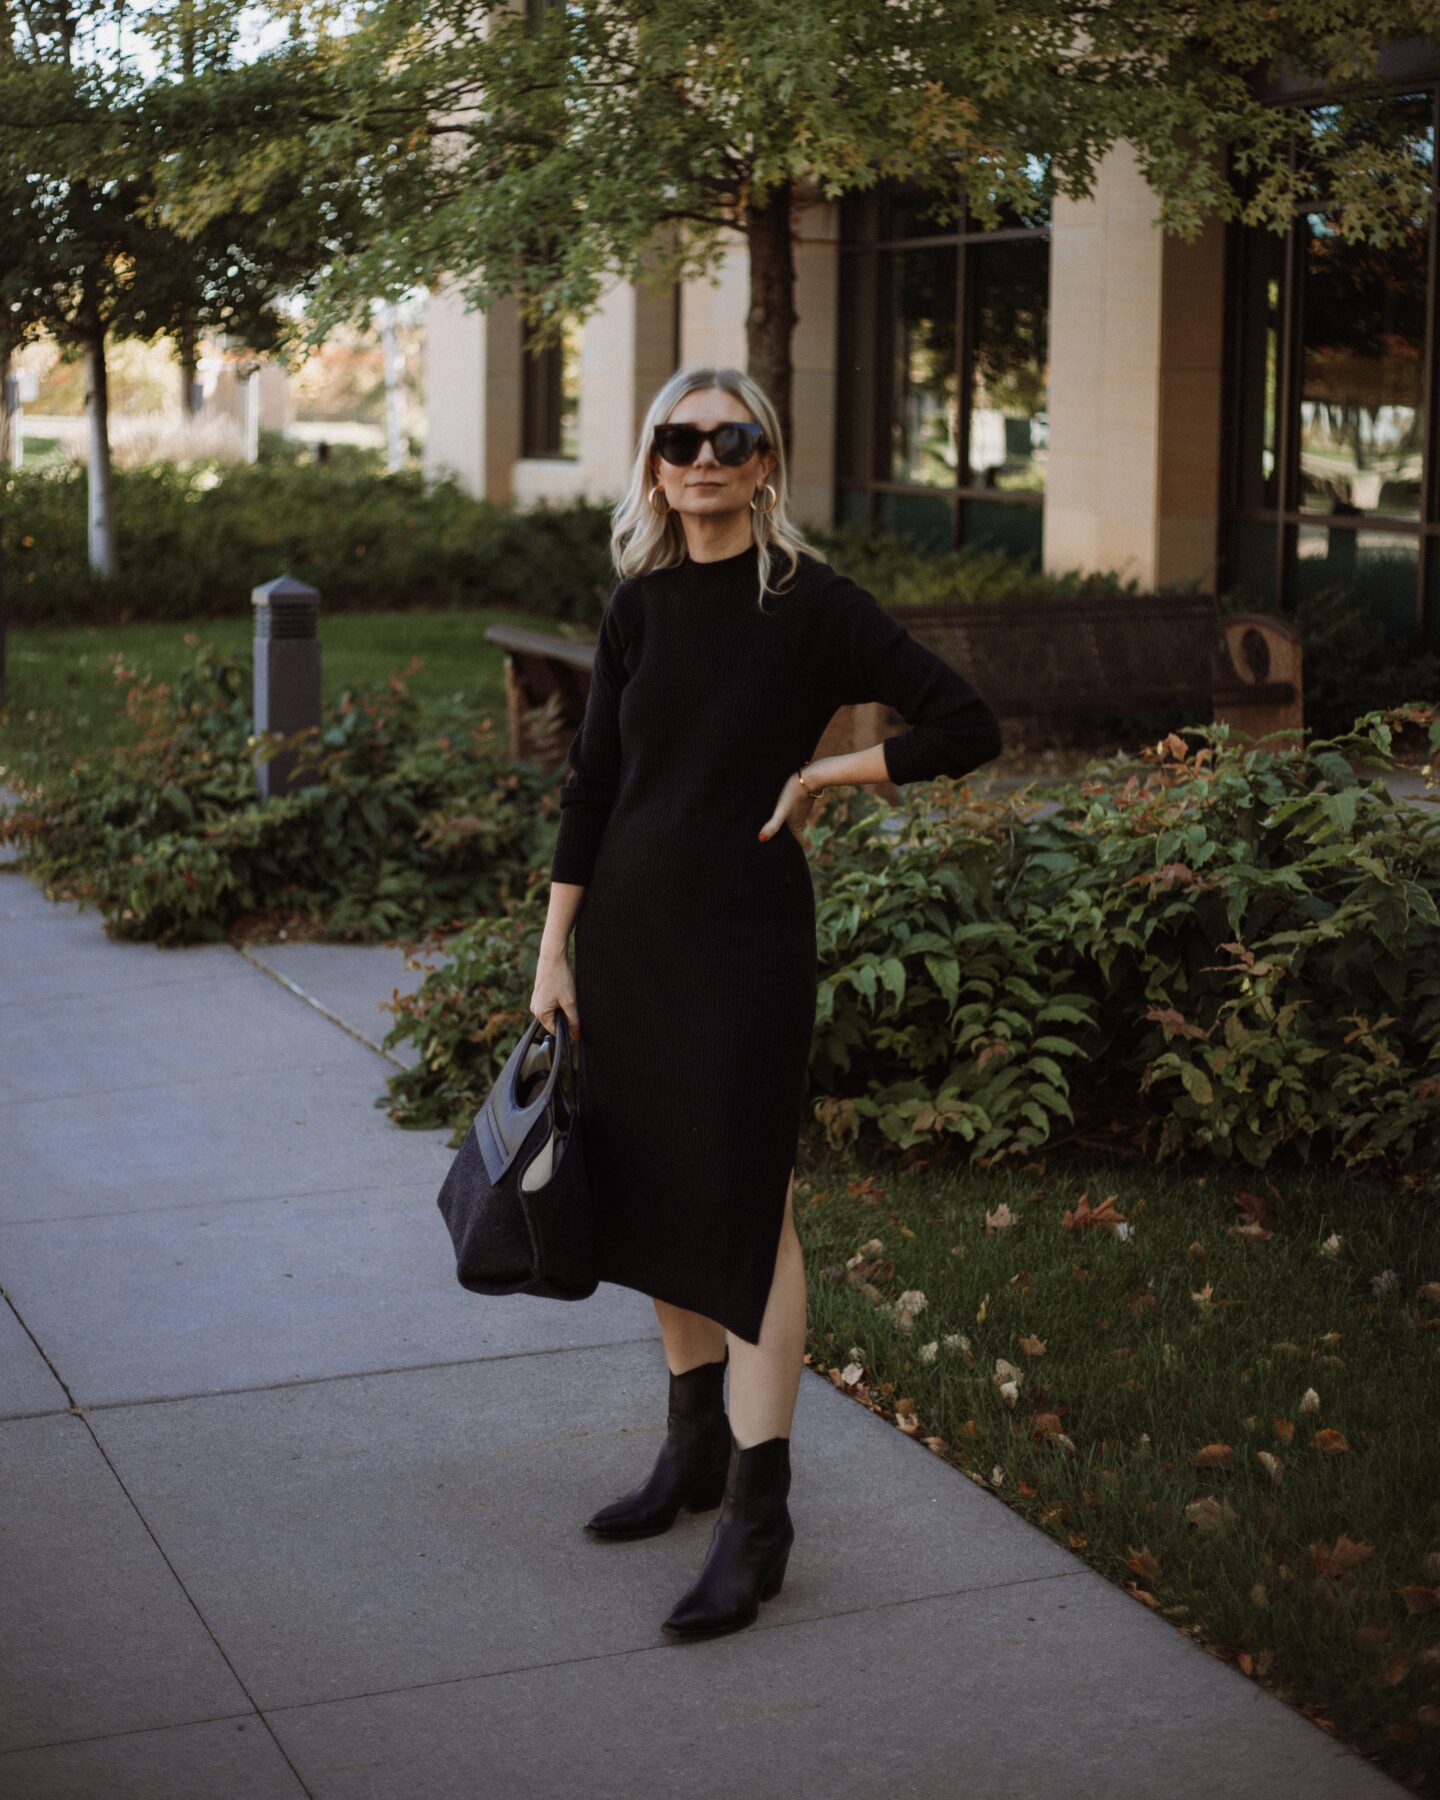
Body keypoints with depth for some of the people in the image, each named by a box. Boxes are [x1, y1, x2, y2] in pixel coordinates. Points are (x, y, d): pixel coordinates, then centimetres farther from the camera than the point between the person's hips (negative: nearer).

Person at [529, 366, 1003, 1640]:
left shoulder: (809, 603, -8)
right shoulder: (640, 605, 6)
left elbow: (967, 728, -9)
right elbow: (593, 782, 9)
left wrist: (819, 775, -9)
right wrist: (554, 951, 7)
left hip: (747, 937, -6)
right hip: (628, 929, 6)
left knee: (746, 1205, -5)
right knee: (653, 1193, 13)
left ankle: (757, 1514, 1)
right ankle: (695, 1449, 30)